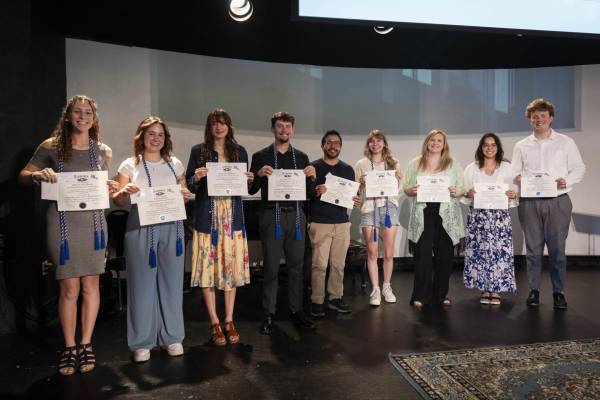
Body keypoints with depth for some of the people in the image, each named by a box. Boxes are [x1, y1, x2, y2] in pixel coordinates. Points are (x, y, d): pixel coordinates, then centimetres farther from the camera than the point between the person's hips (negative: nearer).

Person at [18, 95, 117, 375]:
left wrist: (110, 189, -4)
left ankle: (86, 344, 21)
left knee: (90, 285, 6)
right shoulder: (52, 147, 1)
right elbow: (23, 176, 4)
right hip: (63, 222, -2)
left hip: (93, 222, 2)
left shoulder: (102, 151, 9)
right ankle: (69, 348, 17)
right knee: (69, 289, 1)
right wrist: (38, 175, -18)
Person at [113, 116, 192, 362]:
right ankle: (142, 342, 13)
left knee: (172, 282, 6)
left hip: (171, 228, 2)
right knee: (142, 284, 1)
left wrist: (186, 196, -6)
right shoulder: (130, 165, 5)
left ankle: (172, 337, 19)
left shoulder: (175, 164, 12)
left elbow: (184, 194, 17)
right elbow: (117, 201, 5)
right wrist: (124, 192, -17)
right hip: (141, 230, -2)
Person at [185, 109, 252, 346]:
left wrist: (248, 180, -5)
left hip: (232, 217, 2)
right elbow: (188, 185, 4)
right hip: (207, 217, -2)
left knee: (231, 266, 4)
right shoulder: (198, 151, 4)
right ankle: (214, 323, 11)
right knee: (209, 267, -1)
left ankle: (229, 321, 16)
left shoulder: (240, 152, 11)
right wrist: (196, 178, -16)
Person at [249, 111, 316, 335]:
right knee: (271, 267, 1)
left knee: (296, 265, 8)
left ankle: (296, 310, 19)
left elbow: (308, 193, 11)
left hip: (295, 215, 3)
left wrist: (312, 177, -8)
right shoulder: (261, 156, 4)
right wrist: (259, 175, -15)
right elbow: (251, 190, 3)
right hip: (271, 216, -2)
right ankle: (268, 315, 12)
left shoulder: (302, 157, 11)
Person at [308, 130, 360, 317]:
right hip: (320, 223, -3)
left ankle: (335, 298, 19)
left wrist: (355, 200, -4)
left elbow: (353, 195, 18)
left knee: (338, 264, 7)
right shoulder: (313, 167, 2)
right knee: (319, 265, -4)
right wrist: (315, 192, -20)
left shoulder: (348, 169, 14)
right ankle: (317, 301, 6)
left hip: (342, 223, 4)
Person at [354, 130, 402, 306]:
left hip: (389, 207, 1)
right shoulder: (361, 164, 10)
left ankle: (386, 287, 20)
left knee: (389, 253, 3)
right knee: (372, 253, -2)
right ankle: (375, 289, 9)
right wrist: (361, 183, -10)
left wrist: (398, 179, -4)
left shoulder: (393, 163, 14)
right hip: (369, 207, -1)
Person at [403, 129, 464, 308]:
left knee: (444, 256, 5)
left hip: (446, 216, 1)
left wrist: (456, 192, -12)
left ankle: (441, 295, 18)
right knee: (422, 255, -4)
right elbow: (406, 188, 11)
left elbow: (462, 188, 9)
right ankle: (420, 295, 2)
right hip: (423, 215, -1)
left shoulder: (453, 164, 11)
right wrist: (411, 191, -11)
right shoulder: (415, 164, 12)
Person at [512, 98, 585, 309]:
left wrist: (567, 181, -12)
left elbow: (579, 168, 7)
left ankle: (559, 292, 11)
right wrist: (518, 178, -12)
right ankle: (533, 290, 14)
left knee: (557, 249, 0)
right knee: (533, 248, 5)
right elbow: (515, 172, 12)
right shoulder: (521, 146, 11)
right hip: (529, 202, 1)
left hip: (558, 201, -1)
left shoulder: (566, 142, 7)